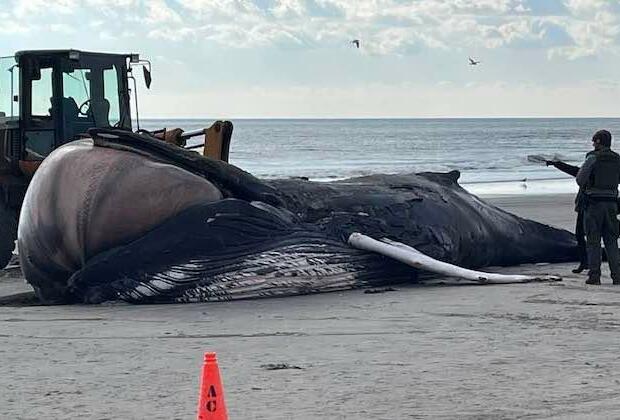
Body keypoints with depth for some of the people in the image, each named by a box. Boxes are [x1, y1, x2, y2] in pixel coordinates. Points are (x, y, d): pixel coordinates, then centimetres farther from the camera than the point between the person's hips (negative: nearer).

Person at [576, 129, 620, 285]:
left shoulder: (593, 158, -9)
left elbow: (580, 179, -10)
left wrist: (585, 189, 9)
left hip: (594, 202, -5)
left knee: (593, 241, 0)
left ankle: (594, 275, -4)